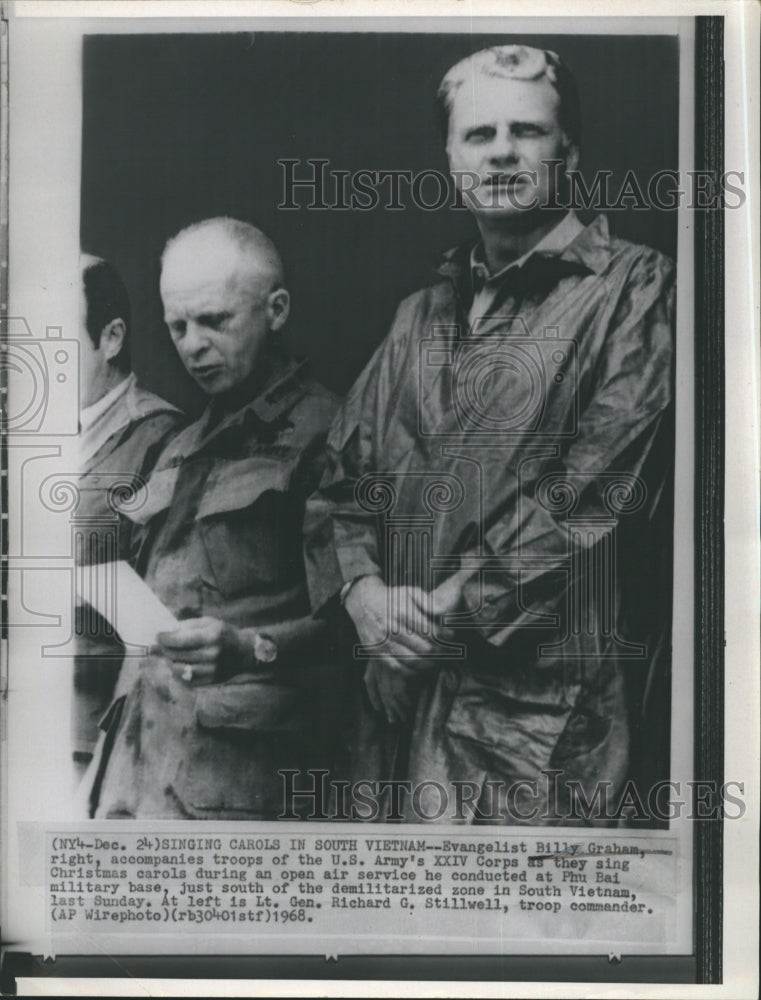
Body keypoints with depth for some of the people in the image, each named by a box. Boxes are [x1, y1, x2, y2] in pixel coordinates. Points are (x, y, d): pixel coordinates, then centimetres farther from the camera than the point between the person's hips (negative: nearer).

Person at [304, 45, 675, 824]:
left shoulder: (632, 286, -2)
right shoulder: (419, 318, 17)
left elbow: (596, 488, -13)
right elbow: (344, 473, 14)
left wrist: (452, 603, -14)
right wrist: (363, 588, -6)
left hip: (543, 695, -5)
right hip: (399, 686, 6)